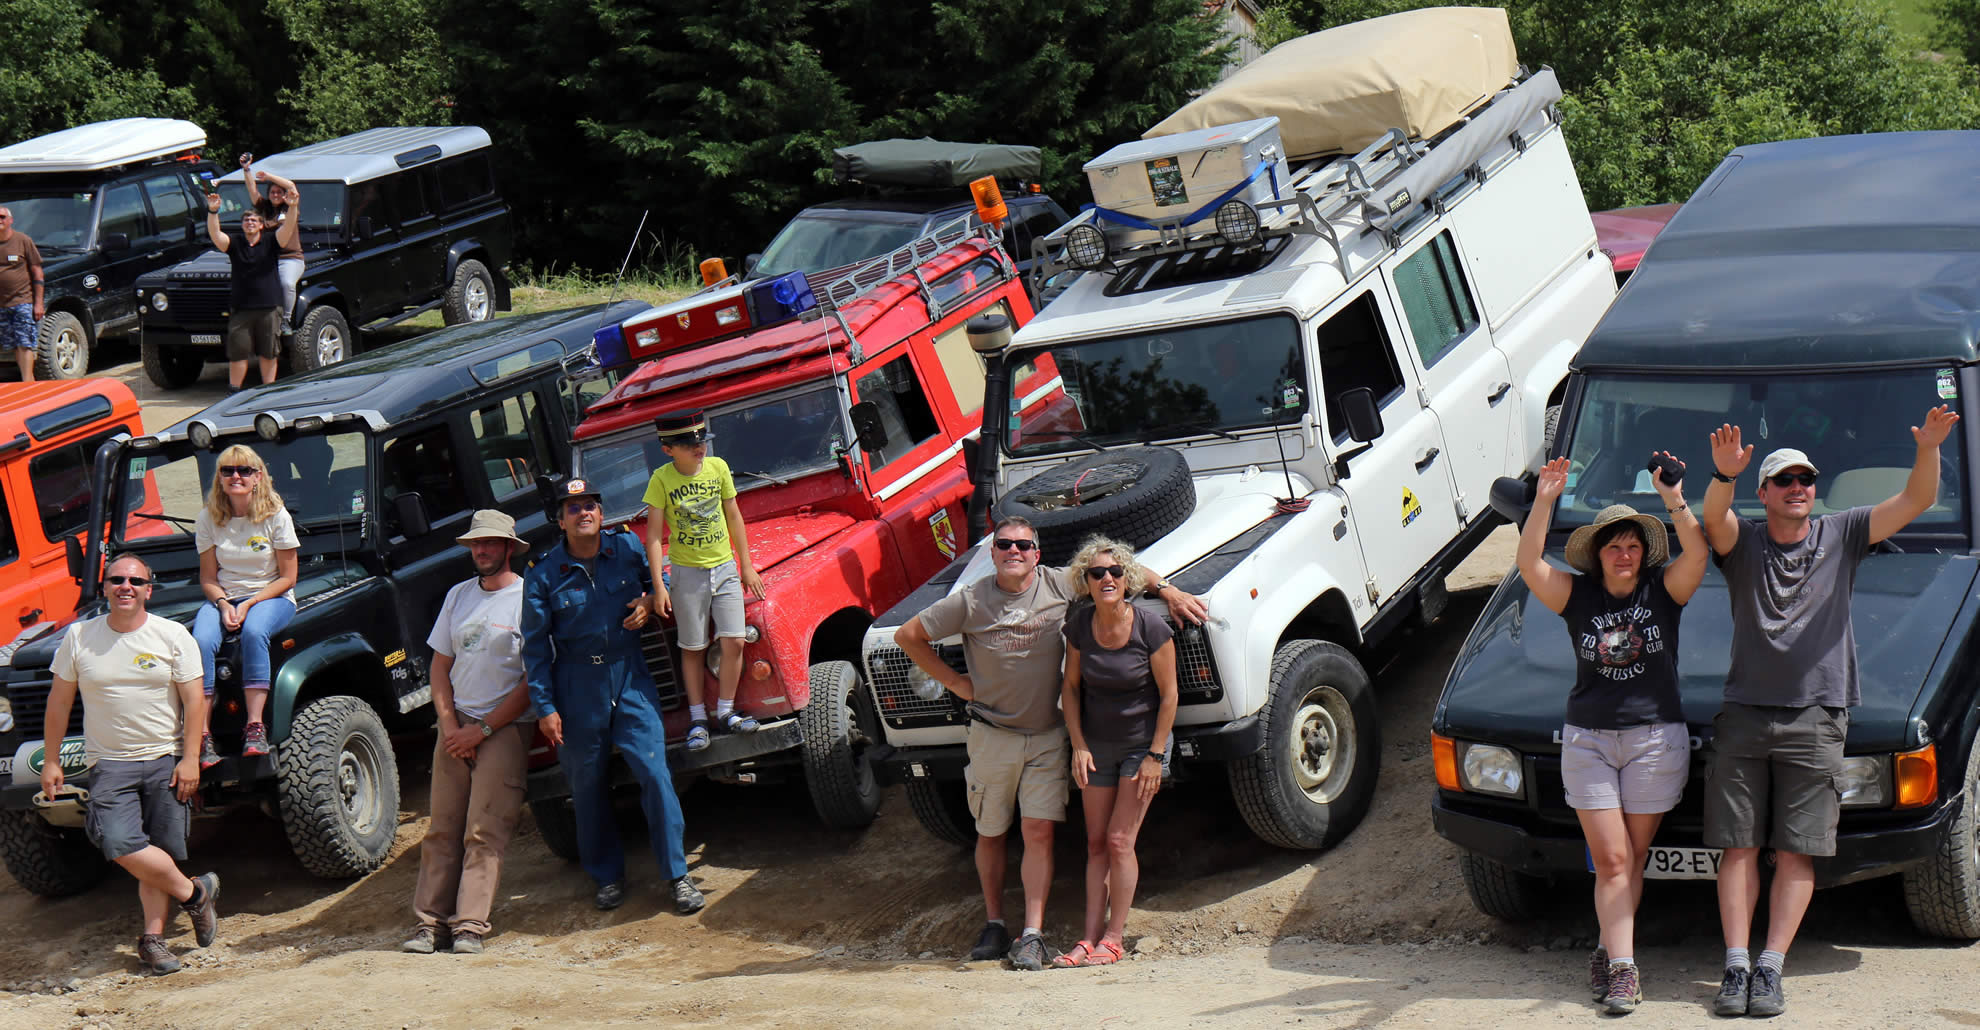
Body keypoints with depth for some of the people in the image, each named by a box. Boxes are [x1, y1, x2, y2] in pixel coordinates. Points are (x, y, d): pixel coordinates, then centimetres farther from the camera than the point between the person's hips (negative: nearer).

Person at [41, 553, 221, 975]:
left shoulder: (173, 636, -1)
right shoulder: (79, 638, 2)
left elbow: (193, 700, -2)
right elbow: (59, 702, 9)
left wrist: (189, 759, -9)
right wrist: (51, 761, 7)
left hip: (165, 761, 0)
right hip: (110, 764, 1)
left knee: (160, 854, -1)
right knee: (121, 845, -17)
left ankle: (153, 937, 8)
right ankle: (195, 892, 0)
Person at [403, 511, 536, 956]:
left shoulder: (528, 599, -6)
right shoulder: (459, 595, 13)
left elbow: (533, 681, -9)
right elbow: (439, 665, 15)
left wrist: (481, 730, -10)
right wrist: (449, 724, 0)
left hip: (505, 727, -5)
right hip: (455, 724, 5)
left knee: (484, 831, -10)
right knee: (442, 828, 2)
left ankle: (471, 926, -11)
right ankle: (430, 921, 2)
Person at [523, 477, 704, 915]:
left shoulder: (629, 548, 0)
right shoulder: (542, 575, -5)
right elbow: (535, 646, -2)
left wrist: (648, 603, -3)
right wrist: (544, 706, -6)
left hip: (629, 677, 1)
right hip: (577, 688, 0)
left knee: (654, 772, -7)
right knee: (587, 784, 7)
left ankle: (678, 874, 1)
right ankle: (608, 875, 23)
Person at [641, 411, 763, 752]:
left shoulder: (718, 467, -2)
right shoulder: (661, 480, -10)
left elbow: (733, 516, 8)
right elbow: (654, 534, -8)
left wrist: (746, 565, 8)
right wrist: (658, 586, -13)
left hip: (725, 568, 2)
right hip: (687, 573, -2)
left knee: (733, 642, -5)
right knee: (693, 648, 3)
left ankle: (726, 712, 8)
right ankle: (698, 719, 13)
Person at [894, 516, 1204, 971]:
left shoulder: (1060, 586, -6)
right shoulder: (970, 602, -9)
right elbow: (908, 635, 0)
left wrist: (1168, 590, -4)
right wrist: (954, 681, -2)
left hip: (1048, 735, 0)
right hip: (992, 735, 0)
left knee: (1039, 832, -8)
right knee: (990, 833, 10)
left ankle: (1032, 935, -5)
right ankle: (993, 925, 26)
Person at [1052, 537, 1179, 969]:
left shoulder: (1151, 629, -19)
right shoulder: (1079, 627, -8)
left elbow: (1168, 695, -12)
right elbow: (1070, 686, 3)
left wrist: (1155, 756, -13)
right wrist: (1078, 746, -5)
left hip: (1143, 744, -4)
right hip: (1097, 746, 4)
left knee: (1120, 841, -8)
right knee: (1096, 843, 3)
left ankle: (1113, 939, -2)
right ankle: (1090, 938, 3)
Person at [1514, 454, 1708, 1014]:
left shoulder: (1664, 590, 3)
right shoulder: (1577, 595, 4)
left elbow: (1696, 553, -15)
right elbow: (1529, 564, -10)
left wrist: (1675, 502, -28)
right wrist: (1544, 502, -20)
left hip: (1656, 739, 0)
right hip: (1587, 740, 0)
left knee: (1630, 859, 5)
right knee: (1610, 859, -5)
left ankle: (1610, 952, 18)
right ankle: (1623, 969, -9)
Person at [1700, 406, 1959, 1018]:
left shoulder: (1842, 536, 8)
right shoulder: (1742, 543, 4)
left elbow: (1916, 501, -1)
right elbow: (1714, 518, -19)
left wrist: (1928, 450, -20)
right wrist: (1724, 474, -39)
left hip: (1815, 721, 1)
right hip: (1745, 715, 0)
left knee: (1797, 855, -2)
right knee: (1739, 848, 0)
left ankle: (1770, 969, 1)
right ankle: (1736, 967, 3)